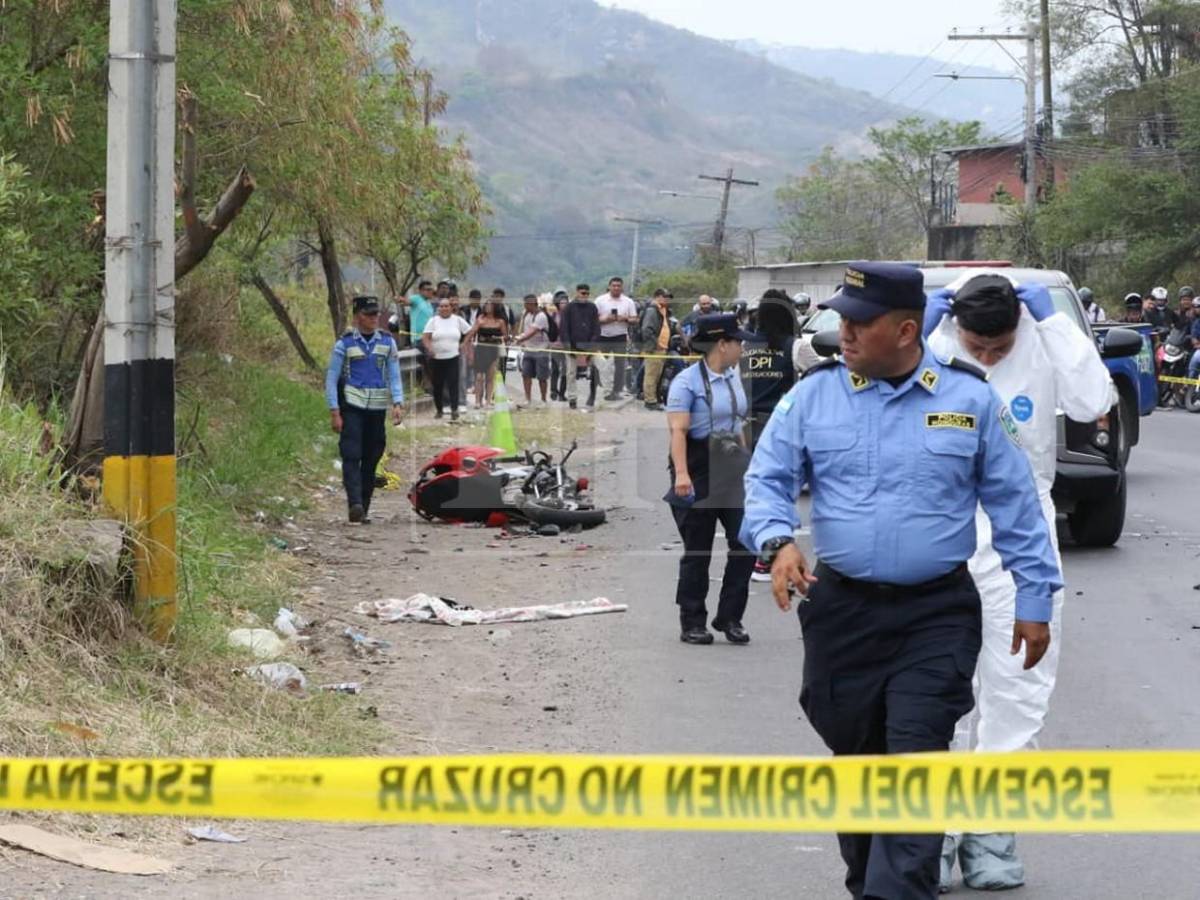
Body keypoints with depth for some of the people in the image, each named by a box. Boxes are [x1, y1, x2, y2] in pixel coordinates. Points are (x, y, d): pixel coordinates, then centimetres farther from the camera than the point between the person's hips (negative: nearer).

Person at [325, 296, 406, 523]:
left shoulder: (387, 342, 10)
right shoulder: (344, 343, 1)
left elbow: (394, 376, 10)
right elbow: (331, 379, 1)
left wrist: (398, 403, -5)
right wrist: (334, 412, -6)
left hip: (377, 408, 3)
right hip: (351, 407, -3)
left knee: (371, 459, 5)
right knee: (351, 456, -15)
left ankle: (364, 509, 11)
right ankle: (355, 505, -26)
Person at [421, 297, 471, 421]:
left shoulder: (457, 320, 5)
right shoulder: (433, 321, 2)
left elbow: (469, 332, 14)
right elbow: (425, 337, -6)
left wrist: (463, 344, 6)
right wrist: (429, 348, -22)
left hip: (452, 357, -1)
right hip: (437, 358, 1)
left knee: (453, 383, -10)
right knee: (437, 385, 6)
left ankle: (454, 410, -12)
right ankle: (439, 410, 19)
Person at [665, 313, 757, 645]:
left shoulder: (733, 377, 13)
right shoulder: (688, 381, -10)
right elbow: (678, 430, -19)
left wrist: (747, 464, 22)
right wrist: (681, 473, -30)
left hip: (733, 469, 6)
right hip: (700, 472, -6)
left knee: (746, 543, -1)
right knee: (697, 552, 3)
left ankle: (729, 617, 10)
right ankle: (692, 623, 12)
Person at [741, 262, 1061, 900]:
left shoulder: (970, 399, -1)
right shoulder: (813, 395, 1)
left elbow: (1014, 504, 4)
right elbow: (767, 480, 3)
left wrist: (1034, 598, 4)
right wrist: (777, 541, -18)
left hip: (937, 616, -2)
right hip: (841, 609, 2)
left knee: (916, 765, -12)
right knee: (854, 761, 13)